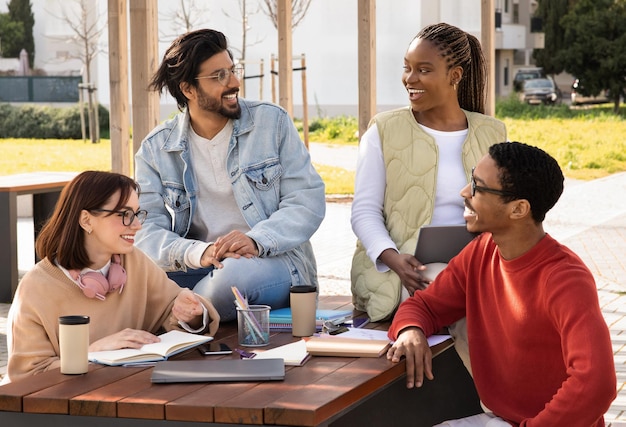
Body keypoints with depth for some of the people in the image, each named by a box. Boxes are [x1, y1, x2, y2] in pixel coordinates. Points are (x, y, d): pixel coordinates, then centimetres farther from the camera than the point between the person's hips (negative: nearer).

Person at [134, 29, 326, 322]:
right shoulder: (155, 149, 4)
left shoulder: (272, 122, 1)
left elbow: (309, 200, -5)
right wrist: (199, 253, -27)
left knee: (235, 273, -36)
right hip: (200, 268, 1)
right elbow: (146, 229, -6)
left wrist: (256, 240, -24)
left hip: (275, 261, 0)